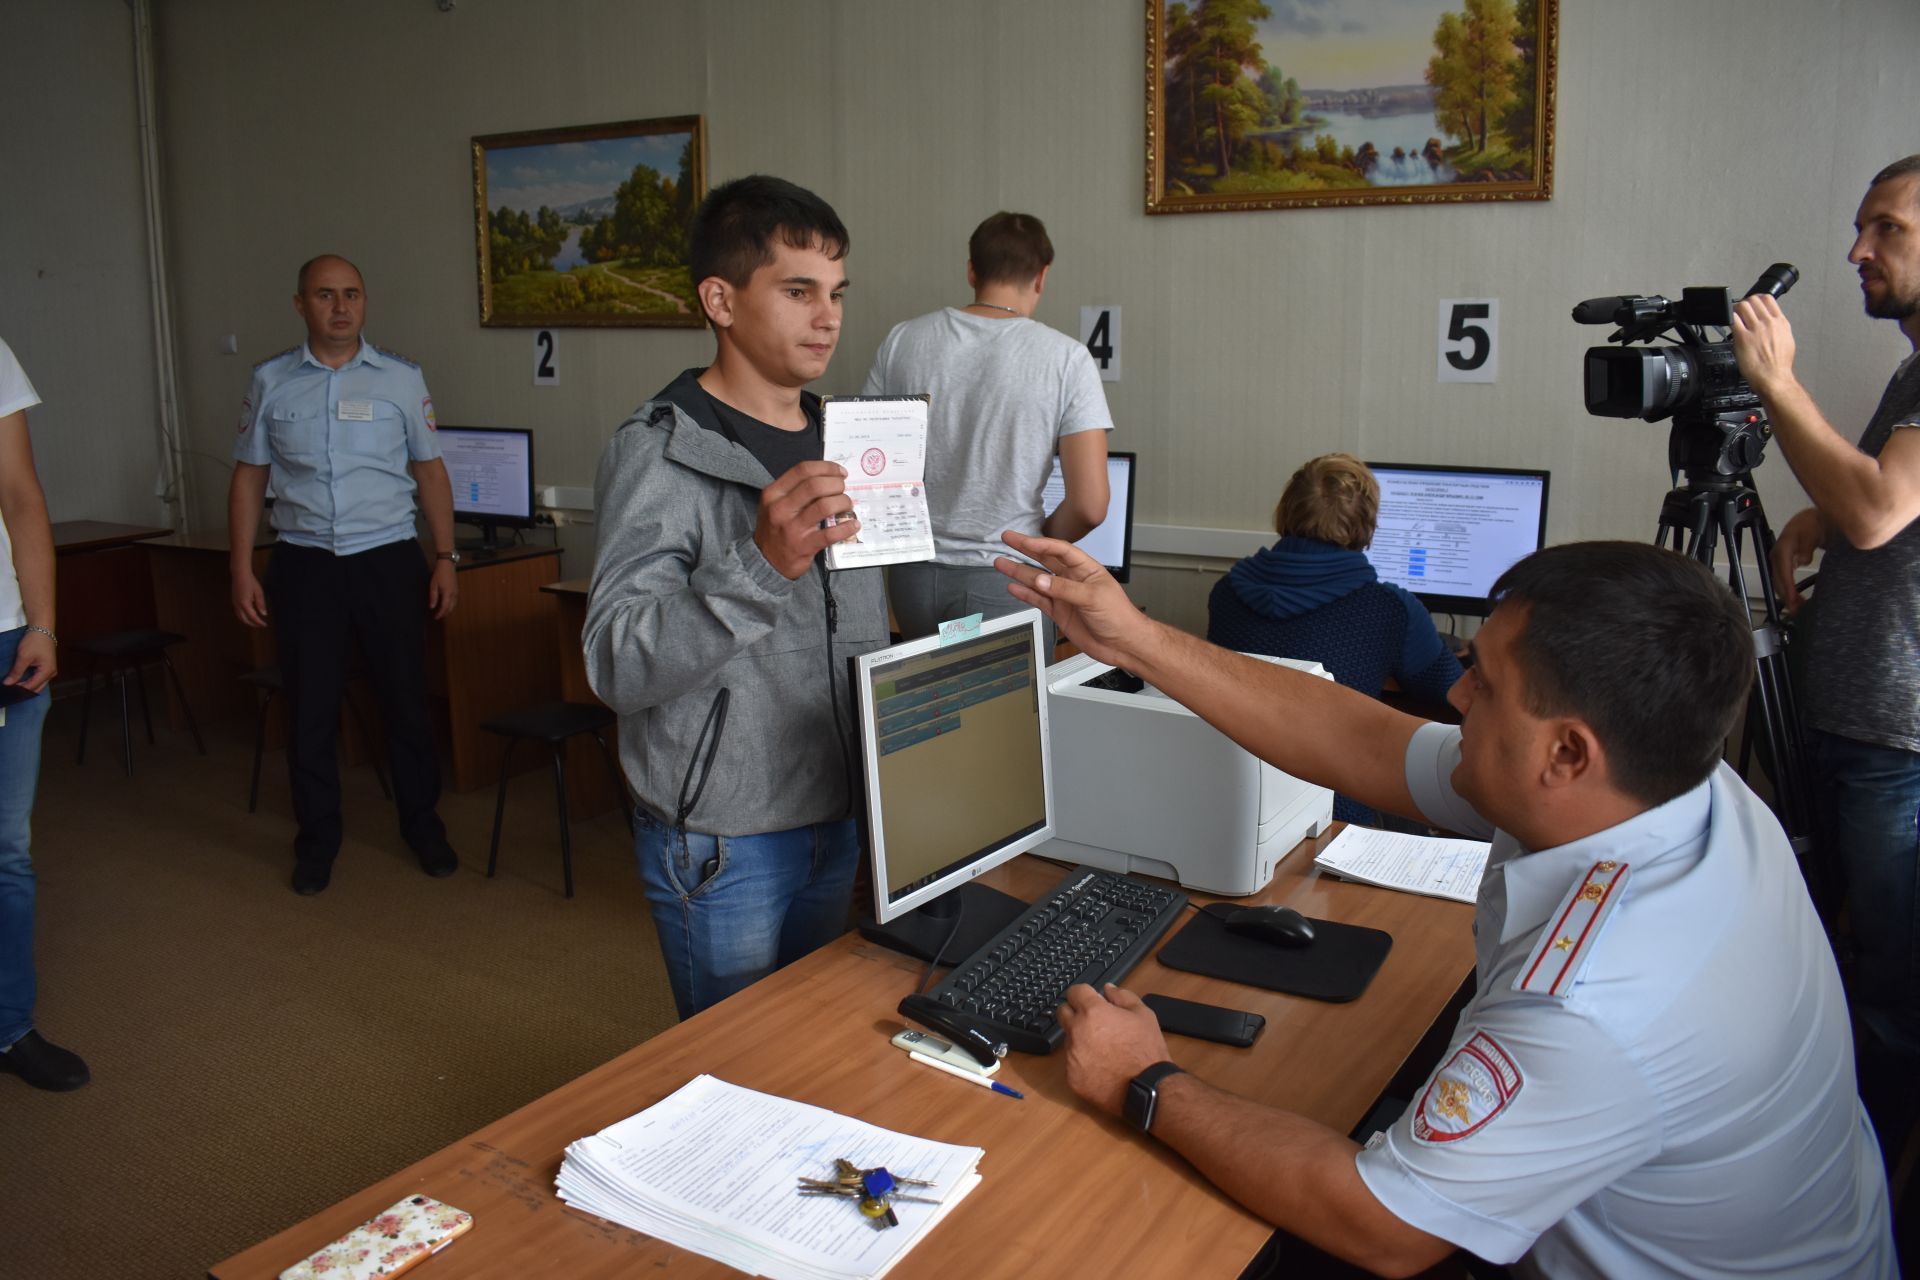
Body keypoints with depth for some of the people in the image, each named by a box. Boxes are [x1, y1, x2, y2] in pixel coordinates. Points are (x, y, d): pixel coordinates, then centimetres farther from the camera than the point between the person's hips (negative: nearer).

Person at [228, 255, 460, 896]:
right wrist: (241, 569, 2)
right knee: (310, 711, 7)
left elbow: (430, 470, 6)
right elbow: (249, 477, 7)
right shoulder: (270, 381, 4)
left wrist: (446, 558, 1)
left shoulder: (401, 378, 2)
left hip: (389, 560, 0)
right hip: (304, 565, 1)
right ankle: (316, 843, 22)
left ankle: (423, 826, 24)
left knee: (406, 700, 7)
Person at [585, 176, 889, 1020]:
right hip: (722, 847, -7)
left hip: (835, 822, 7)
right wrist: (761, 564, -39)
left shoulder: (838, 441, 8)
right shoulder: (657, 453, -16)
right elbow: (618, 667, -26)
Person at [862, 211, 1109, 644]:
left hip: (913, 573, 3)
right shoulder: (1065, 357, -8)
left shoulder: (903, 340, 0)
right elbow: (1089, 506, -13)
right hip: (1004, 577, -3)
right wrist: (1039, 542, 7)